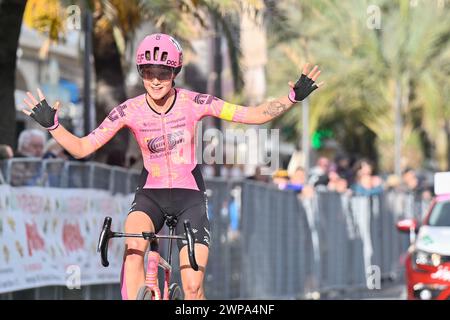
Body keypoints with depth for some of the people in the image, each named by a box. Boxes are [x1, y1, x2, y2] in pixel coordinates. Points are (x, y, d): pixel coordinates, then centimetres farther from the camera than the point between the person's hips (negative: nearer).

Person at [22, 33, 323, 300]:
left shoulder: (194, 103, -11)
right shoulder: (129, 111, -9)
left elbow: (254, 115, -10)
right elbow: (82, 148, -8)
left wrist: (294, 96, -21)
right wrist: (52, 124, -22)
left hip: (190, 196, 0)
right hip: (150, 194, 0)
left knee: (193, 286, -12)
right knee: (134, 245, -33)